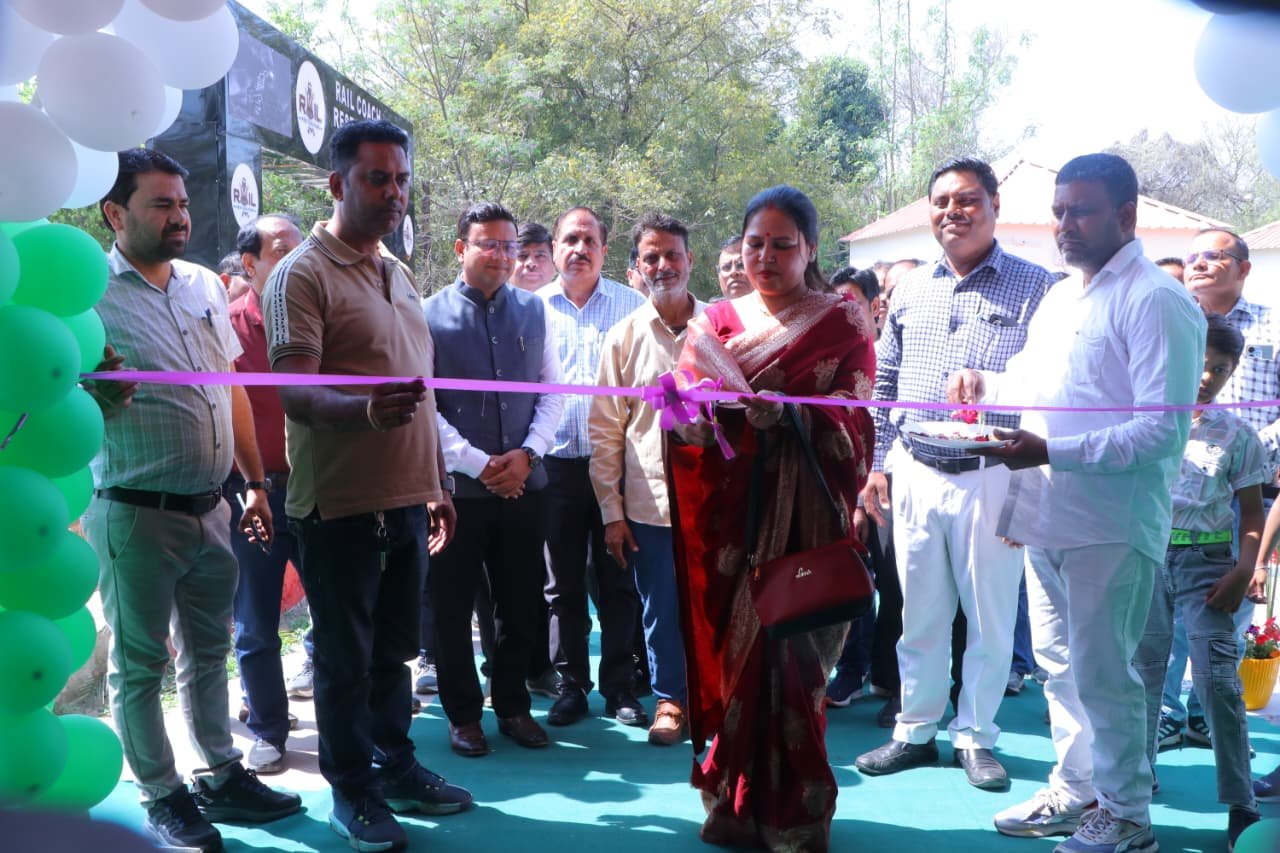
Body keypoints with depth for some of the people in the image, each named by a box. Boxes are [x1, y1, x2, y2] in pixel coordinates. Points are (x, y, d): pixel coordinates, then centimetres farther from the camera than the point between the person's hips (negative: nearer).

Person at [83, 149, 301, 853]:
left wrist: (255, 483, 14)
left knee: (209, 651, 17)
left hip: (209, 509, 6)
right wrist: (99, 396, -31)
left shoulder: (204, 285, 9)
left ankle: (222, 776, 30)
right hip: (135, 514, -6)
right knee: (139, 662, 7)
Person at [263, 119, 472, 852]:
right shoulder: (304, 275, -10)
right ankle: (352, 792, 22)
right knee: (346, 658, 7)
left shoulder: (401, 275, 14)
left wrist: (439, 485, 19)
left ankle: (397, 767, 33)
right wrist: (366, 410, -39)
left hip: (407, 500, 7)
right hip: (341, 505, -7)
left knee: (393, 649, 18)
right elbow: (295, 394, -20)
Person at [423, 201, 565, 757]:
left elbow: (554, 392, 8)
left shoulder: (533, 311, 6)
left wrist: (527, 453, -7)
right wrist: (478, 464, -13)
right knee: (453, 607, 8)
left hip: (524, 482, 3)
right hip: (455, 486, -3)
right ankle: (463, 715, 24)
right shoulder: (430, 316, -5)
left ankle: (512, 706, 31)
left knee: (521, 603, 13)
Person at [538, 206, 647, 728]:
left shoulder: (631, 306, 5)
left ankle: (620, 688, 16)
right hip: (557, 464, 1)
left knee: (618, 581, 5)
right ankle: (571, 685, 20)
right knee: (563, 582, 9)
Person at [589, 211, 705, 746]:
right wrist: (611, 512, 1)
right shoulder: (624, 336, 2)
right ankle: (670, 699, 27)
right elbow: (604, 431, 4)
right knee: (660, 610, 8)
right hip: (649, 501, 0)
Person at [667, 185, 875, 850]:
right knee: (730, 647, 4)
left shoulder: (842, 322, 4)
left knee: (787, 653, -3)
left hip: (800, 517, -3)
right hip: (727, 516, 3)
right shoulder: (717, 321, 13)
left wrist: (788, 414, -25)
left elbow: (851, 423, -7)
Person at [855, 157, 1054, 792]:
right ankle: (915, 732, 25)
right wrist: (878, 465, 10)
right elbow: (885, 383, 15)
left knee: (990, 617, 7)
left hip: (993, 476, -3)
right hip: (915, 475, 3)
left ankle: (975, 736, 24)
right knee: (920, 615, 12)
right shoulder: (911, 291, 10)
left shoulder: (1036, 288, -3)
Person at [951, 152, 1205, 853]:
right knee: (1060, 663, 17)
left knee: (1103, 675, 1)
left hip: (1109, 526, -8)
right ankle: (1075, 791, 32)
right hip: (1047, 514, 8)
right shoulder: (1059, 297, 15)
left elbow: (1163, 429, -20)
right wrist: (986, 385, 5)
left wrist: (1051, 451, -26)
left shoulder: (1156, 302, -13)